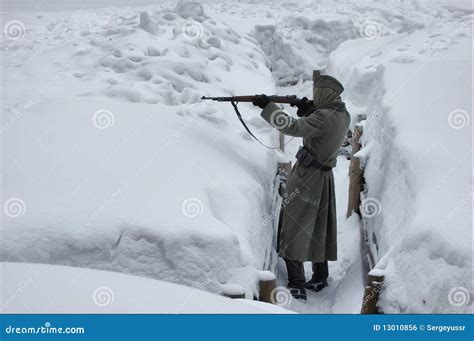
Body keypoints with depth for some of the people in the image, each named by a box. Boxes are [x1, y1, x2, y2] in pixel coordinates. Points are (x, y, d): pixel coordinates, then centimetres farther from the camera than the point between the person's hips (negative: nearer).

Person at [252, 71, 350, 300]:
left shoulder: (325, 117, -22)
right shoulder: (342, 115, 5)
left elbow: (293, 128, -28)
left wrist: (267, 106, -22)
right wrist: (307, 111, -1)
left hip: (308, 177, -9)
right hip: (323, 176, 9)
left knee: (294, 228, -3)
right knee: (318, 227, 18)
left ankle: (296, 285, -4)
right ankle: (320, 278, 29)